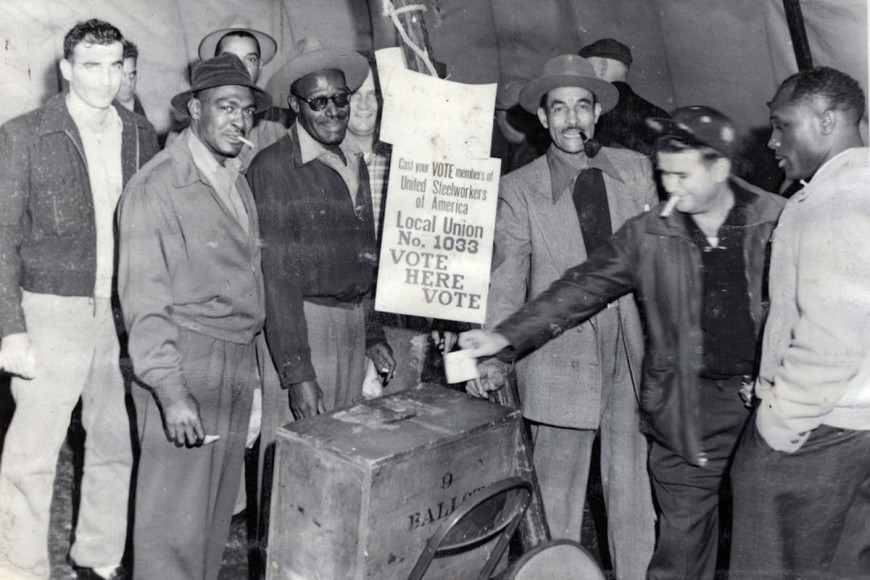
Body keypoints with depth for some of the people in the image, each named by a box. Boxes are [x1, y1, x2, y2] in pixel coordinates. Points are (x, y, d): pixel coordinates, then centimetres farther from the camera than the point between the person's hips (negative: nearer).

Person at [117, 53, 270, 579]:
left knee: (218, 508, 16)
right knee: (175, 516, 0)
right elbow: (143, 299, -14)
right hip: (184, 367, -7)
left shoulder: (238, 182, 12)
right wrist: (171, 392, -20)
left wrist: (251, 367, 13)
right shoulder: (155, 186, -11)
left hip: (238, 367, 7)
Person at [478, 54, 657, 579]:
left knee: (635, 492, 11)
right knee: (558, 496, 6)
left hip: (634, 356, 3)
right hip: (562, 362, -2)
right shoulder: (518, 190, -1)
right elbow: (505, 285, -4)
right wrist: (494, 362, -10)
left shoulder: (636, 170, 7)